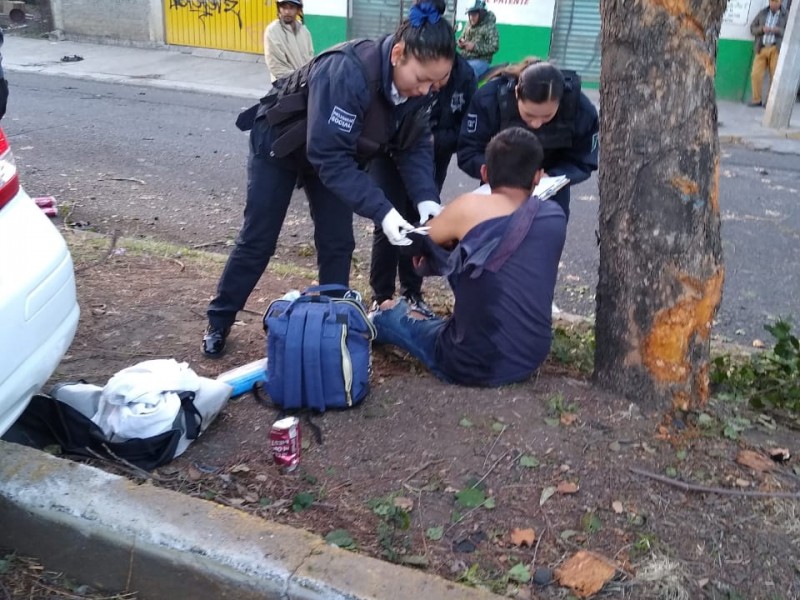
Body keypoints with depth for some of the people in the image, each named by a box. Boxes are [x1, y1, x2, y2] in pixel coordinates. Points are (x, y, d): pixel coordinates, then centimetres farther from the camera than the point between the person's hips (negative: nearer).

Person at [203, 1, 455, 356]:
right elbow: (330, 156, -42)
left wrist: (426, 197, -30)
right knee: (257, 240, 3)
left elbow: (415, 145, -12)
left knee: (337, 244, 2)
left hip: (335, 153, 6)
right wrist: (381, 211, -47)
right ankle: (219, 321, 22)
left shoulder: (415, 85, -19)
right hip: (279, 144, -6)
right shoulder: (347, 72, -41)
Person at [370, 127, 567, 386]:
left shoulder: (471, 208, -16)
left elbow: (415, 243, 3)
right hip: (533, 359, 6)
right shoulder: (555, 217, -2)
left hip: (474, 364, -5)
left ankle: (370, 325, 50)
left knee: (389, 310, 22)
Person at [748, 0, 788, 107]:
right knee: (755, 74, -7)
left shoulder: (786, 15, 6)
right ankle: (756, 100, 4)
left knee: (775, 76, -3)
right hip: (762, 49, 2)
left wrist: (779, 30, -17)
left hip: (776, 49, -2)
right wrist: (762, 29, -10)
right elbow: (752, 28, 11)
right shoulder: (762, 13, 12)